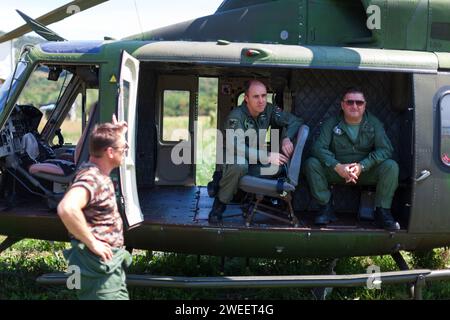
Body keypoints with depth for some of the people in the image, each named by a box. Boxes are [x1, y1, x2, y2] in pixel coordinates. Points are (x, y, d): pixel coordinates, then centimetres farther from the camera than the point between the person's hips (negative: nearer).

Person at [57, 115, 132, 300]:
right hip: (99, 268, -10)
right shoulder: (91, 179, -24)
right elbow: (66, 208, -43)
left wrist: (117, 134, 18)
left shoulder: (98, 173, 7)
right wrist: (92, 243, -32)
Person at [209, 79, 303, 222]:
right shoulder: (236, 116, -22)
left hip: (257, 163, 5)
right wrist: (267, 156, -37)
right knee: (239, 165, -41)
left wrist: (286, 138, -18)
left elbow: (295, 121, 3)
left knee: (277, 166, -27)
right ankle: (220, 202, -17)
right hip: (234, 161, -5)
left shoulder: (268, 110, -6)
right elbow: (236, 147, -35)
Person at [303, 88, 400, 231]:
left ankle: (382, 212, -14)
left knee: (391, 166, -25)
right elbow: (318, 147, -15)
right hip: (336, 171, 0)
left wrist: (362, 166, -27)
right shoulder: (331, 124, -4)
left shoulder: (374, 123, -2)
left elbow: (385, 149, -12)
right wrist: (338, 167, -31)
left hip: (366, 171, 0)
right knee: (311, 164, -24)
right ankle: (326, 207, -14)